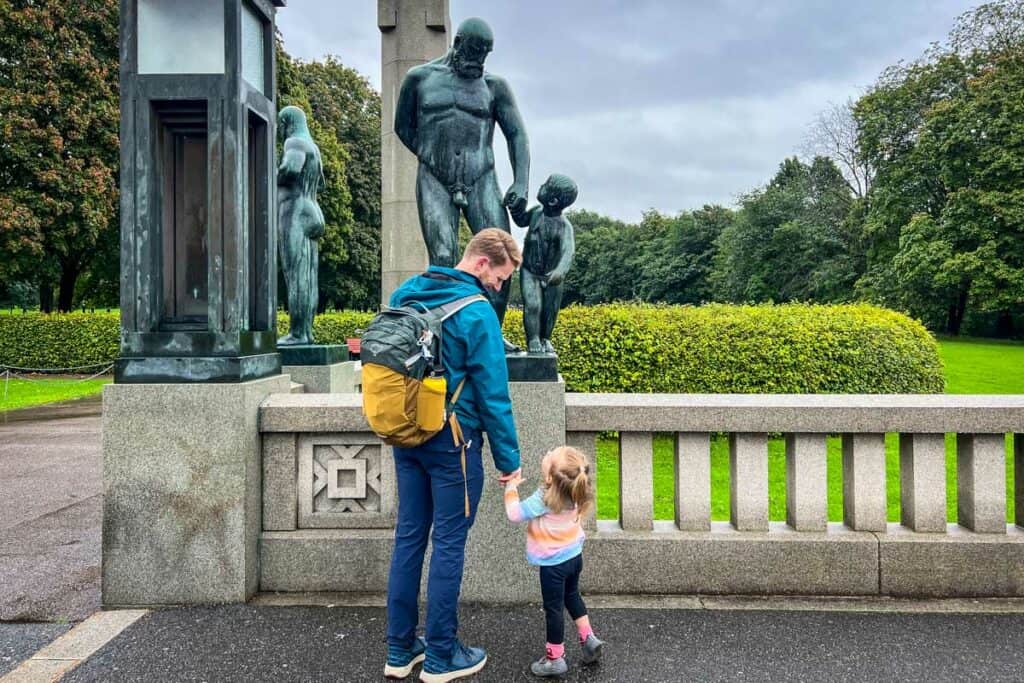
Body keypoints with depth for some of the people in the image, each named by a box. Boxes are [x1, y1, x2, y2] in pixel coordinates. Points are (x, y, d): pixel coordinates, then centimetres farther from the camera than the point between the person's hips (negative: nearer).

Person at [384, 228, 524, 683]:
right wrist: (508, 459, -7)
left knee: (409, 536, 14)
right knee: (448, 544, 5)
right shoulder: (476, 312, -17)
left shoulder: (406, 293, 6)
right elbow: (493, 393, -15)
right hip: (451, 441, -7)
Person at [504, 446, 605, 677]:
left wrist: (511, 488, -6)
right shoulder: (573, 491, -11)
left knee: (553, 609, 8)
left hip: (554, 564, -7)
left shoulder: (543, 499, -30)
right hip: (574, 555, 7)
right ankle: (588, 638, 33)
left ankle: (555, 658, 21)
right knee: (572, 596, 28)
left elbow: (515, 513, -16)